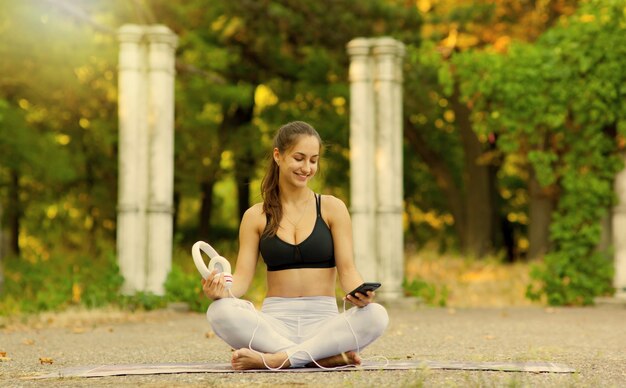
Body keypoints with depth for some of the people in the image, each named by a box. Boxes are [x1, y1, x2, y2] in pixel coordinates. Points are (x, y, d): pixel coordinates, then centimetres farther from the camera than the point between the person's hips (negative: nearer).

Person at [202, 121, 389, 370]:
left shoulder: (332, 209, 6)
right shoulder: (255, 217, 9)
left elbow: (347, 270, 0)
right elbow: (243, 276, 3)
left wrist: (361, 294, -23)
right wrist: (222, 291, -21)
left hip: (323, 320, 0)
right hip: (275, 320, 1)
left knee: (376, 315, -31)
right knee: (220, 312, -31)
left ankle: (273, 360, -32)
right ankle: (327, 357, -30)